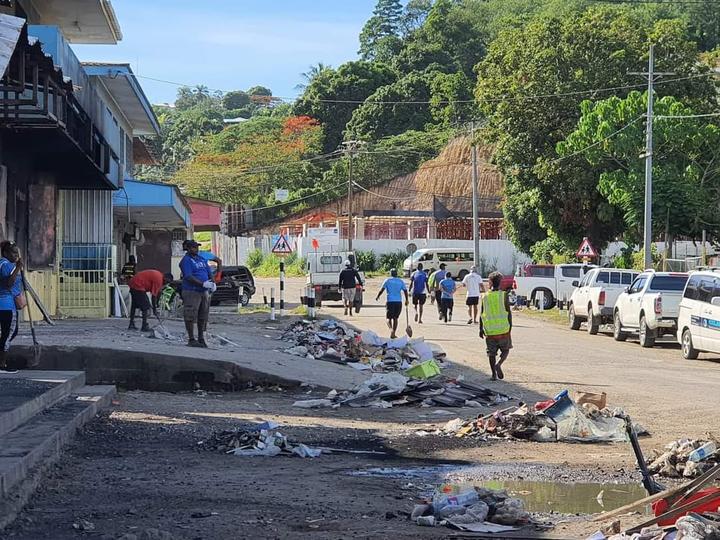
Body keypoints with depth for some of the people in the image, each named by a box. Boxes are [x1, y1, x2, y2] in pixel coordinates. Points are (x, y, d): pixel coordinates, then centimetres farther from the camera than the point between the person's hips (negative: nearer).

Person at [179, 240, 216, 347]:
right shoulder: (186, 261, -8)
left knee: (203, 316, 10)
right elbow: (189, 277, -18)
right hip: (191, 292, -8)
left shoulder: (201, 259, 17)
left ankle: (201, 339, 18)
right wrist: (203, 284, -25)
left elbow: (209, 272, 17)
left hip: (204, 292, 8)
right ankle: (191, 339, 0)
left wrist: (213, 283, -3)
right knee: (190, 316, -5)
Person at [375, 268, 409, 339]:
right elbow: (405, 291, 7)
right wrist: (407, 300, 20)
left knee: (389, 318, 4)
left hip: (390, 301, -2)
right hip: (398, 301, 2)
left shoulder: (387, 280, 1)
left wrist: (377, 296, 12)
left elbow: (382, 289, -3)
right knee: (395, 318, 12)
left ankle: (391, 329, -23)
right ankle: (393, 334, 12)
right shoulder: (401, 281, 8)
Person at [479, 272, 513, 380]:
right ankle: (499, 364, -13)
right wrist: (510, 327, 3)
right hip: (503, 329, -2)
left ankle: (494, 374, 9)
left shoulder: (485, 296, 3)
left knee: (492, 352, 12)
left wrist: (481, 329, 14)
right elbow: (509, 312, -5)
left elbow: (481, 314, 6)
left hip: (489, 330, 2)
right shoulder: (503, 295, -5)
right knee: (505, 350, 12)